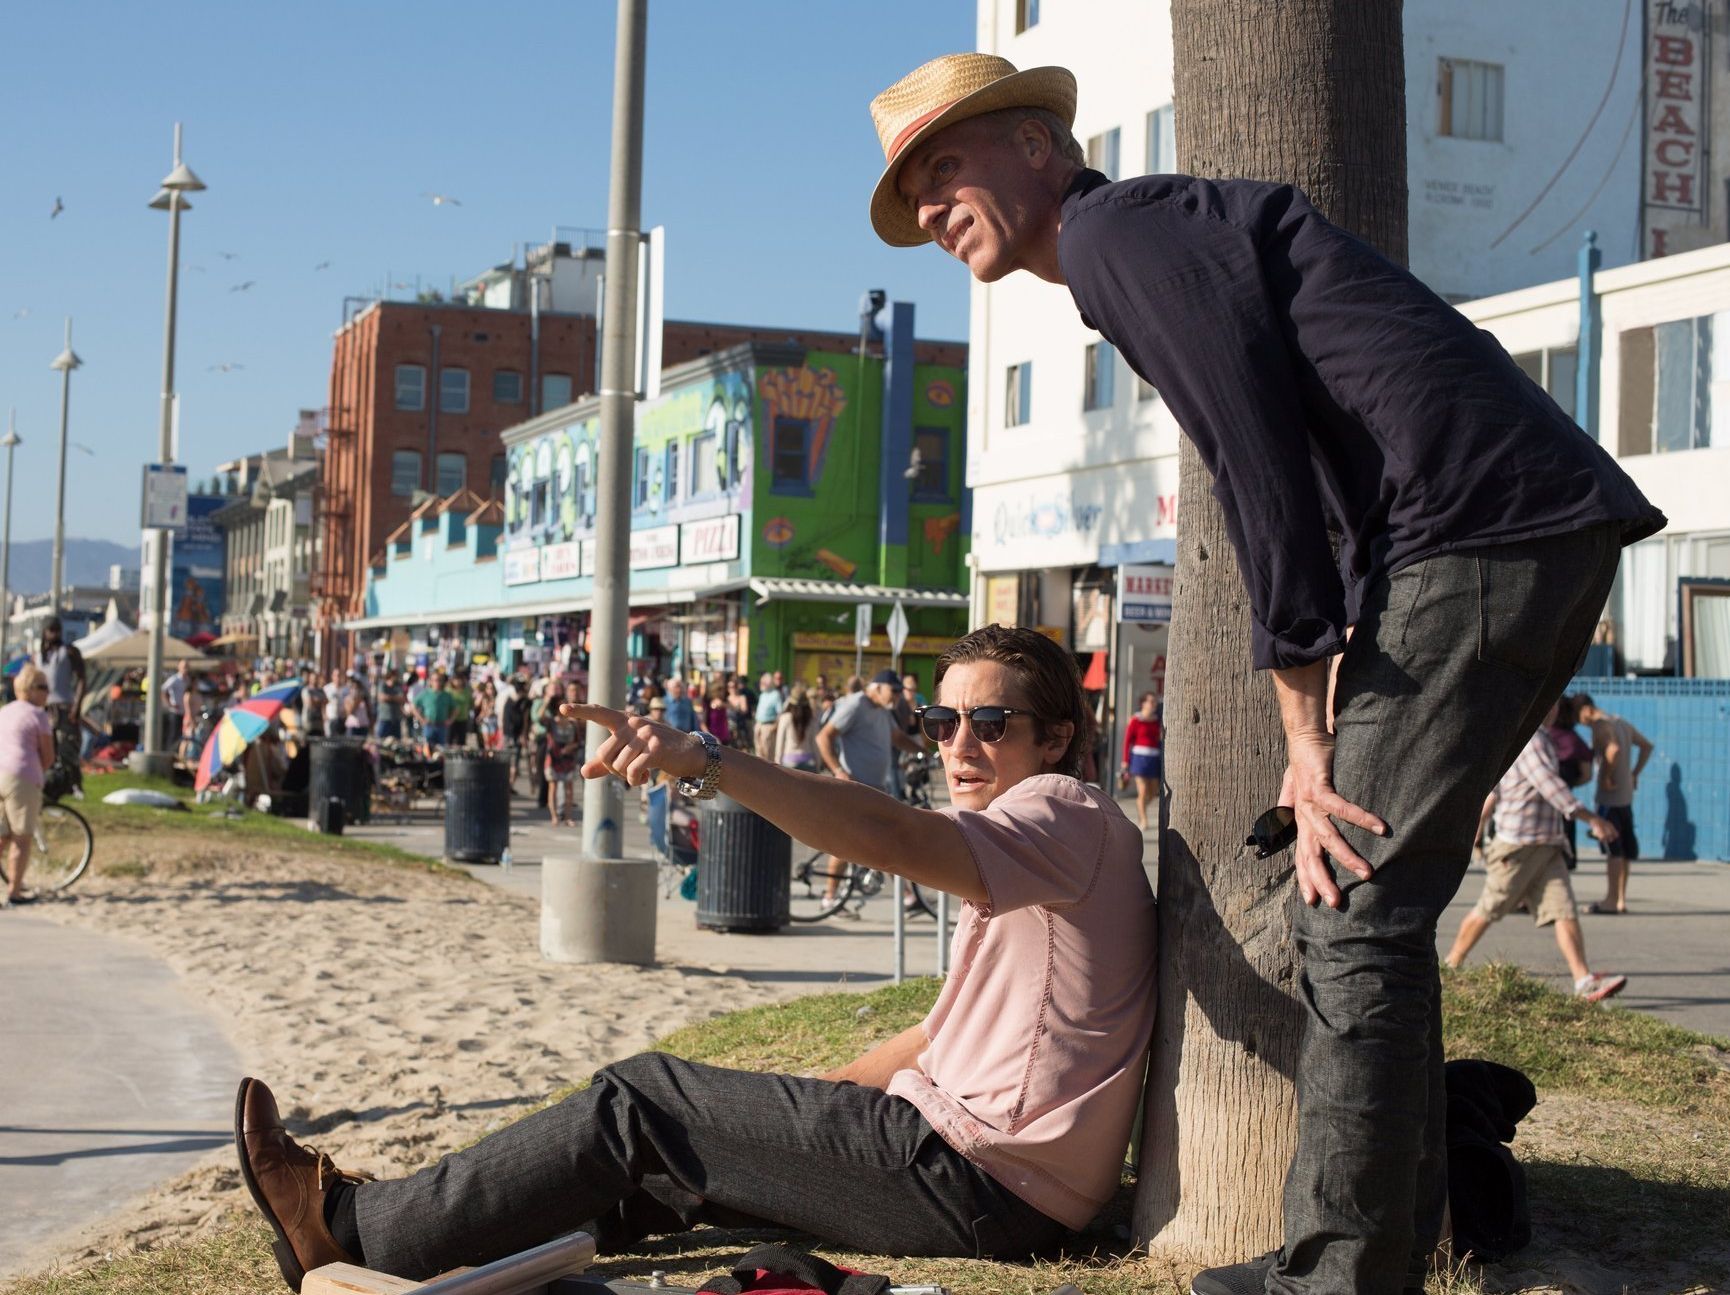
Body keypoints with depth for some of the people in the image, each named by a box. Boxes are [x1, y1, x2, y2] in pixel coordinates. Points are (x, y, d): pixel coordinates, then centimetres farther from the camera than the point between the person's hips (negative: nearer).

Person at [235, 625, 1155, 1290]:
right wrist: (811, 1101, 19)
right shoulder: (1030, 842, 23)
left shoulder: (1064, 814, -10)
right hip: (976, 1166, 10)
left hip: (979, 1177, -10)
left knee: (640, 1103, -8)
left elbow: (898, 839, -31)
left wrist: (703, 761, -38)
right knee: (668, 1148, 10)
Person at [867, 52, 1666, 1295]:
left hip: (1475, 530, -10)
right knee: (1362, 898, 14)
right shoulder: (1173, 230, 27)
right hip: (1547, 537, 10)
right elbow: (1303, 472, 24)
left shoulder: (1116, 228, -3)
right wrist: (1328, 727, 18)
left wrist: (1307, 724, -10)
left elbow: (1262, 465, -13)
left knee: (1355, 913, -7)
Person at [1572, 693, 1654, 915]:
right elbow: (1647, 745, 23)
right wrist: (1634, 774, 18)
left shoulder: (1601, 725, -13)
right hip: (1626, 795, 9)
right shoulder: (1621, 722, 15)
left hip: (1610, 796, -9)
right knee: (1625, 849, 11)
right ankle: (1621, 899, 16)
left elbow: (1614, 749, -30)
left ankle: (1610, 900, -4)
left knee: (1612, 848, -6)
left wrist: (1608, 777, -20)